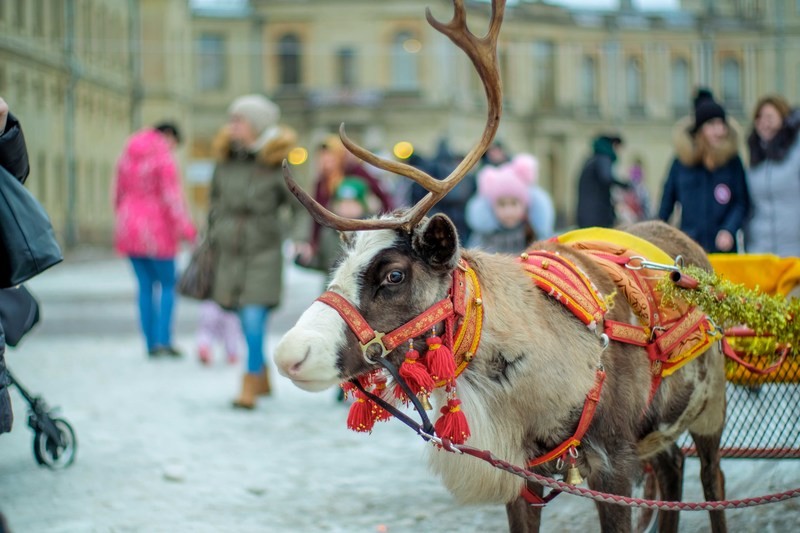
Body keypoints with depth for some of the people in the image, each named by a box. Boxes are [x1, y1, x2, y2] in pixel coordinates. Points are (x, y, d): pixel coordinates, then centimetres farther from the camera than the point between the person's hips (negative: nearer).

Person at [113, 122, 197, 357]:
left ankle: (151, 343, 9)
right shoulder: (164, 159, -12)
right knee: (167, 284, 5)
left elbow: (119, 195, 16)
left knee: (145, 285, 10)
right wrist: (187, 231, -18)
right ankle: (164, 339, -6)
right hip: (156, 232, -6)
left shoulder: (126, 157, 10)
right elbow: (172, 198, -18)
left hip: (129, 229, 6)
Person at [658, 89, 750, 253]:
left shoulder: (732, 161, 1)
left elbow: (742, 203, 1)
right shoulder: (682, 161, 2)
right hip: (688, 248, 0)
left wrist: (729, 230, -13)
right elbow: (667, 201, 10)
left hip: (723, 246, 0)